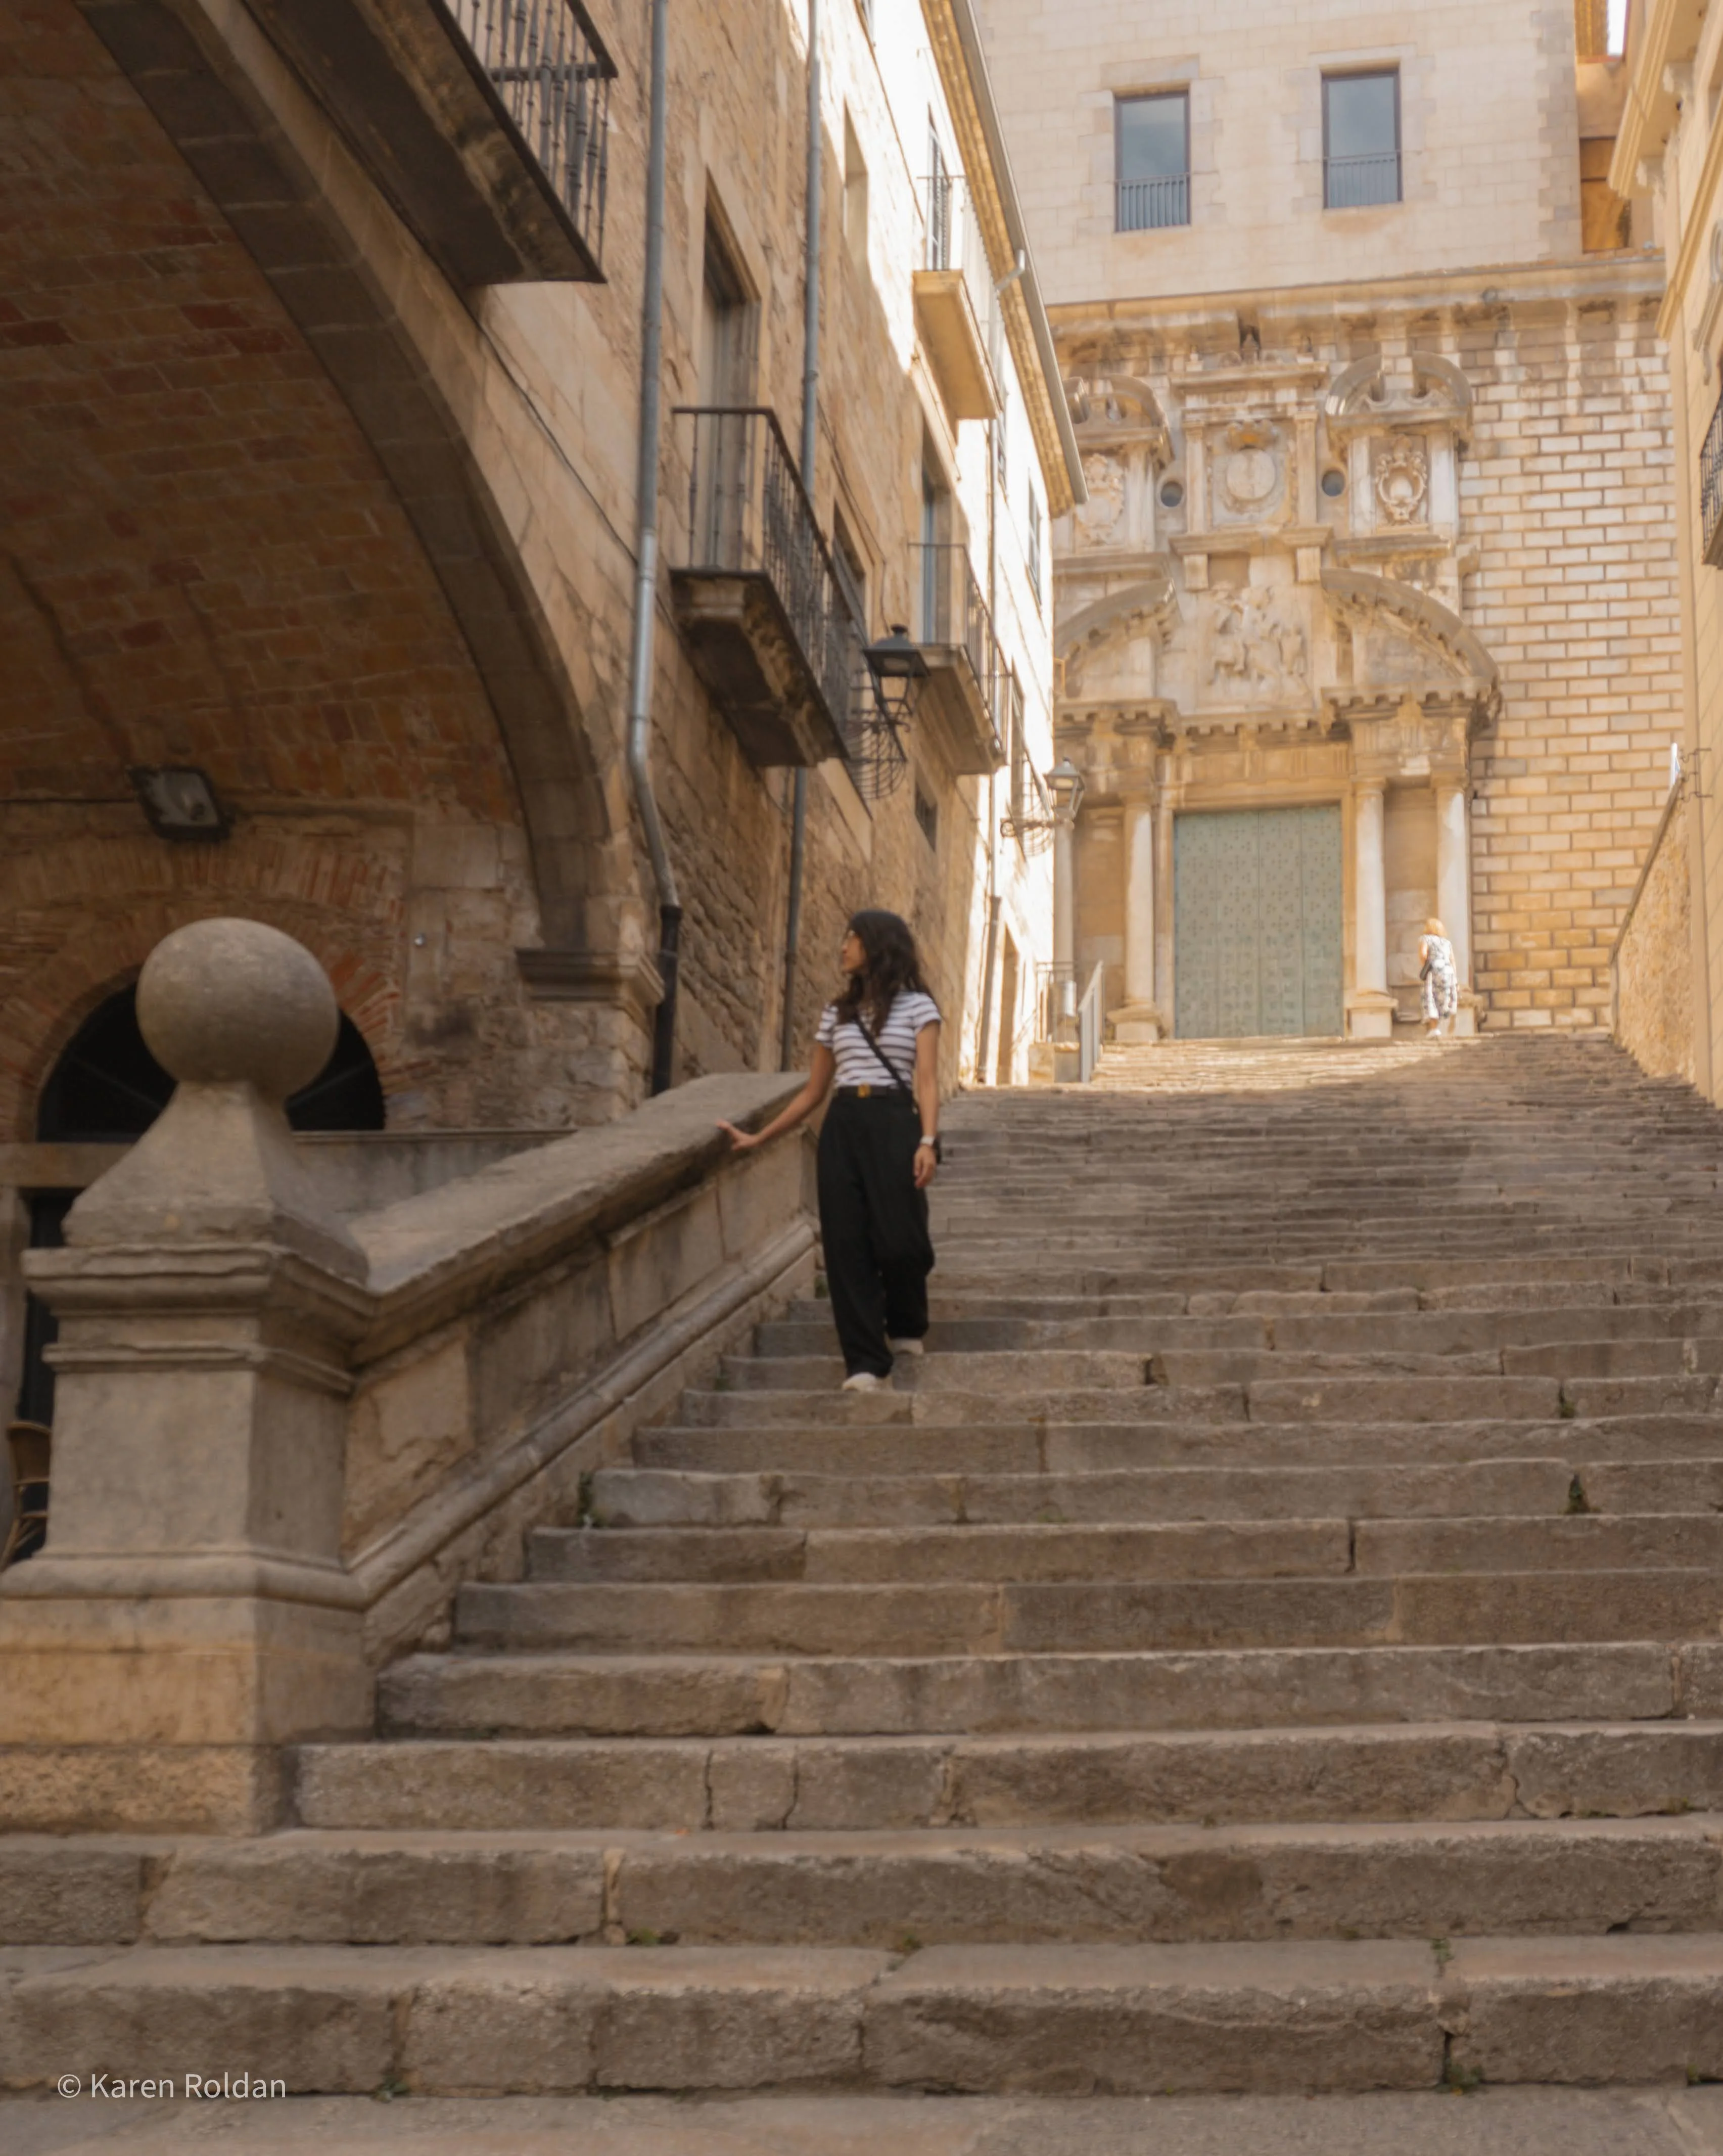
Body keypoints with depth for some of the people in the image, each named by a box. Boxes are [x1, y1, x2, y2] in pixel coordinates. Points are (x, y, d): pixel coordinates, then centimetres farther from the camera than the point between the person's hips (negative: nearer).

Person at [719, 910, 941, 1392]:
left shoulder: (916, 1006, 5)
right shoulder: (837, 1012, 17)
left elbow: (927, 1081, -5)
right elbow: (813, 1093, 20)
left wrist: (928, 1142, -20)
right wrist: (758, 1139, 16)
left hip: (893, 1124, -4)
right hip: (842, 1128, 4)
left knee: (899, 1240, -8)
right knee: (847, 1245, -5)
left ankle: (907, 1330, 22)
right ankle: (865, 1362, -5)